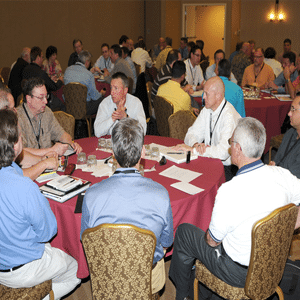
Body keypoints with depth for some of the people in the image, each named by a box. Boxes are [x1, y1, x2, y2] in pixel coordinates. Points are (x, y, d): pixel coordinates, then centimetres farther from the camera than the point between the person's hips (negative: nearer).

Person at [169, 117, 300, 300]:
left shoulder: (229, 192, -33)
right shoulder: (283, 175, -16)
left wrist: (208, 236, 4)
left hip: (239, 273, -6)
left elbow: (212, 241, -18)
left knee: (184, 231, 13)